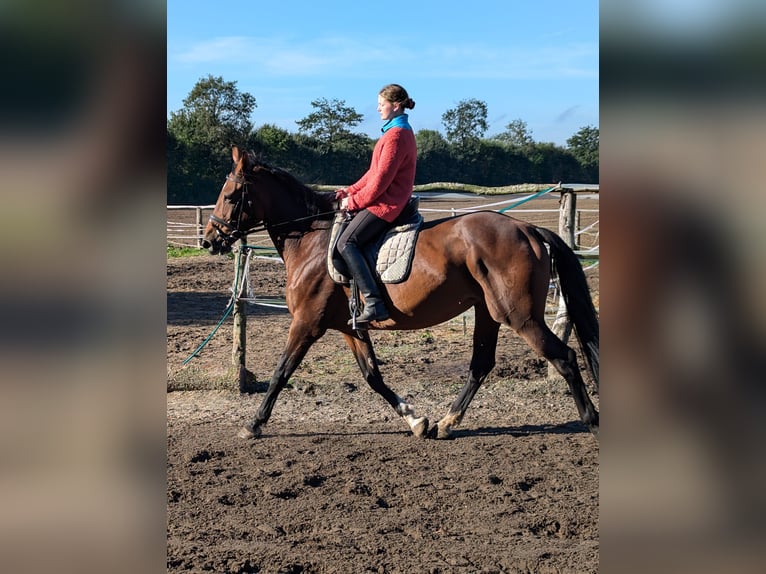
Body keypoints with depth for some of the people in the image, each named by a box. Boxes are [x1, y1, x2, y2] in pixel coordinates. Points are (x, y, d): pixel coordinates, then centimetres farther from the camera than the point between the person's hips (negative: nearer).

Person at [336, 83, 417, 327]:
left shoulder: (395, 135, -16)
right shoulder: (401, 131, 19)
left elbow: (381, 179, -20)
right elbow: (375, 171, 21)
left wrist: (355, 201, -11)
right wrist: (351, 191, 12)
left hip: (385, 204, -11)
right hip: (391, 200, 11)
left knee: (346, 243, -19)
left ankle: (374, 304, -27)